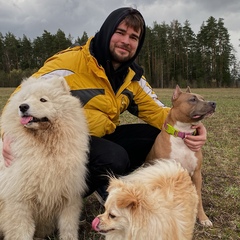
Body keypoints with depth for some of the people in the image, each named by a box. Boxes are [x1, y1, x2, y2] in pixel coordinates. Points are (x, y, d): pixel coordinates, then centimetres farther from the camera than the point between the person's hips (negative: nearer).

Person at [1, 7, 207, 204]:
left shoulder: (133, 77, 1)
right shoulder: (71, 62, -19)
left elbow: (157, 111, 0)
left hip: (102, 137, 7)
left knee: (156, 134, -7)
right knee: (114, 158, -33)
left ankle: (107, 183, 4)